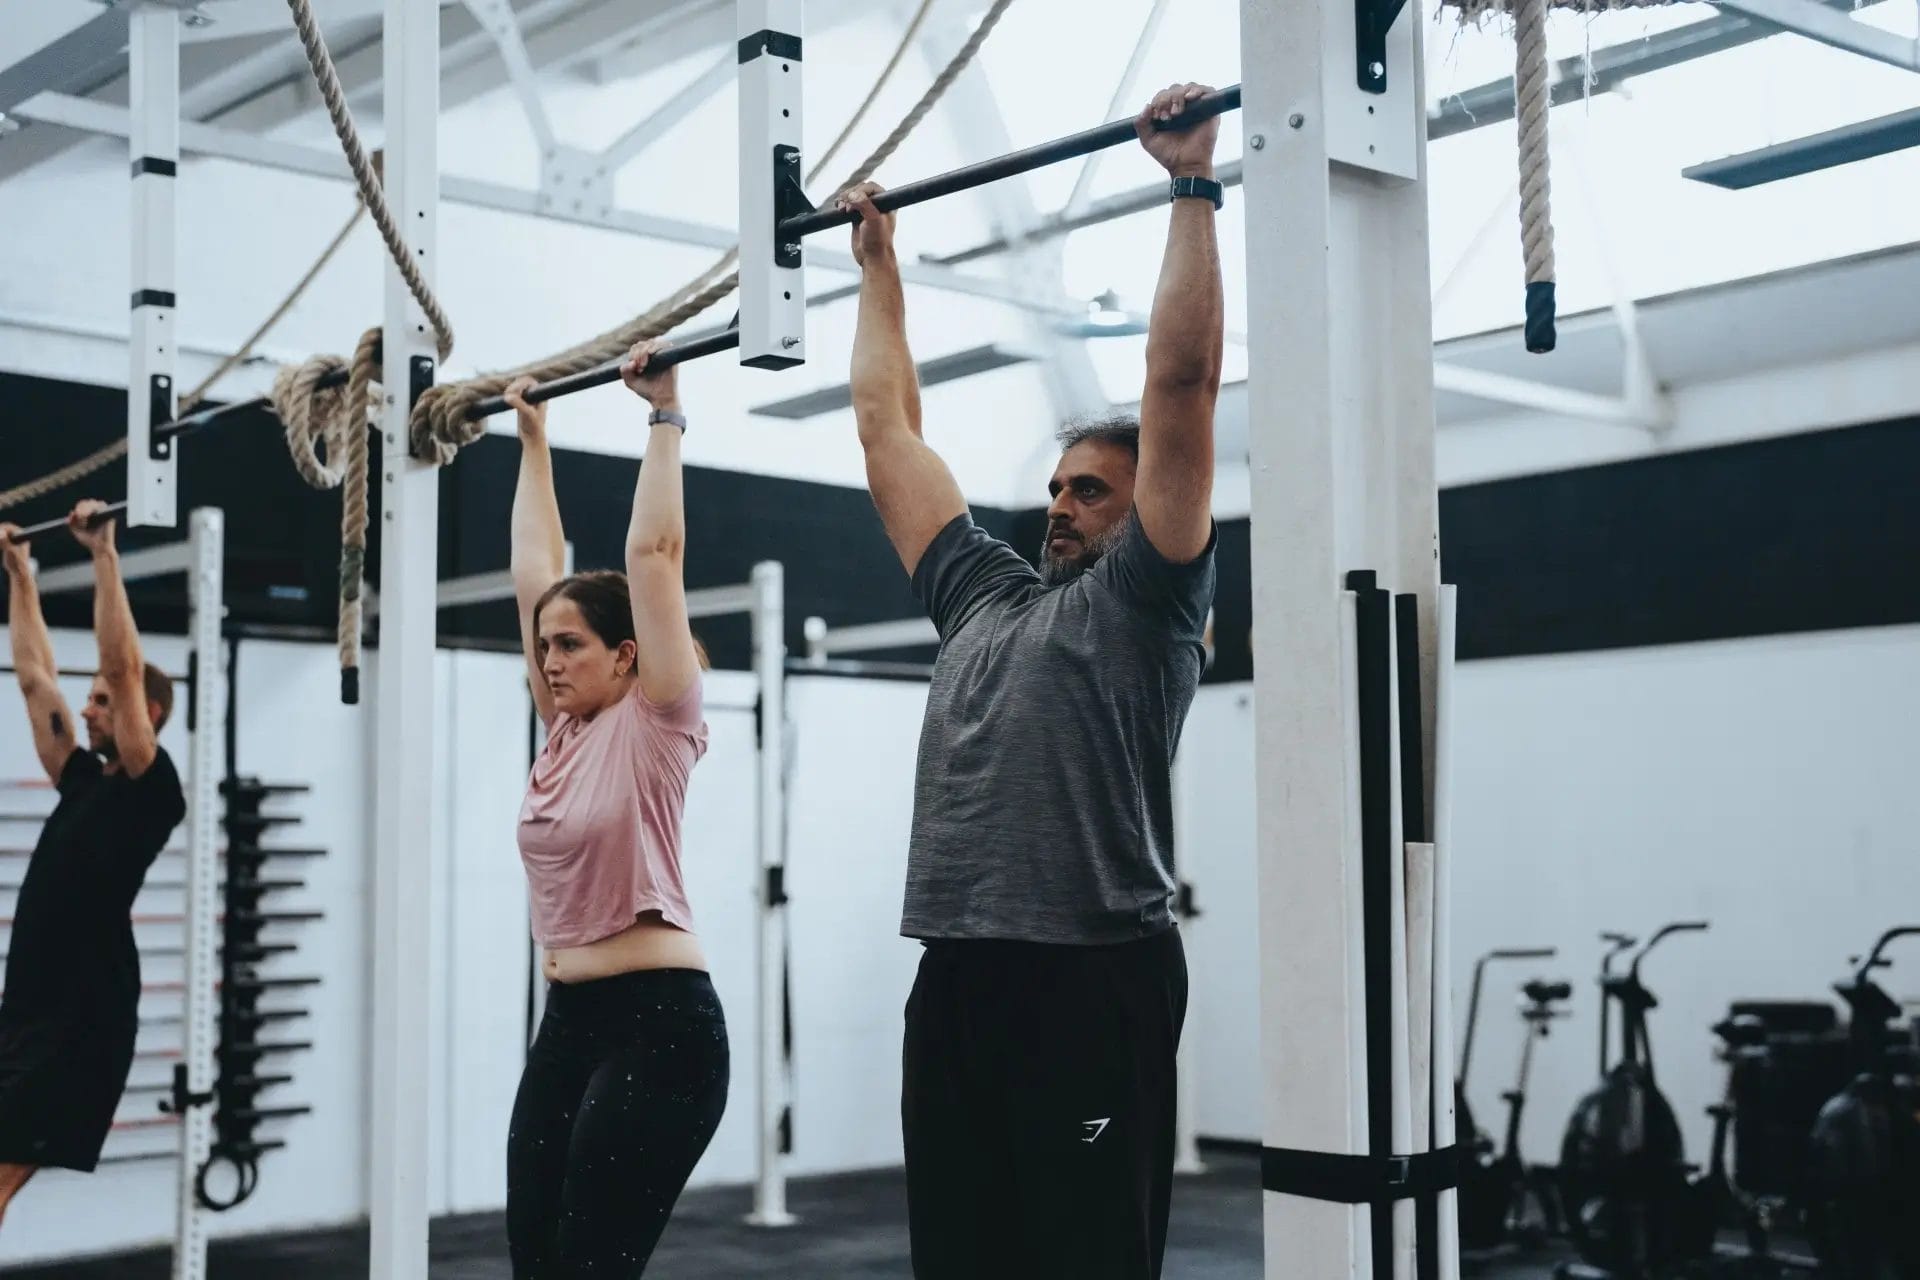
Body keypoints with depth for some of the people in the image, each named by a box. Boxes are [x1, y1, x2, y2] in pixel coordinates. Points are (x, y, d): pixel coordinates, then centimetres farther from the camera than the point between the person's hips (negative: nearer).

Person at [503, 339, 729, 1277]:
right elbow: (534, 569, 16)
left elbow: (654, 551, -12)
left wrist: (664, 414, -9)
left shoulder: (654, 726, -7)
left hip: (659, 1025, -8)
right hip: (570, 1021, 8)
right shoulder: (565, 730, 11)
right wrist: (533, 436, 21)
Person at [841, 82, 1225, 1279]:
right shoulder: (982, 594, 20)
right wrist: (879, 266, 31)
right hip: (958, 975, 7)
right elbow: (891, 428, 26)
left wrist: (1194, 188, -4)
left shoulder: (1146, 599, 2)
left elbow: (1181, 385, -6)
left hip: (1093, 977, -7)